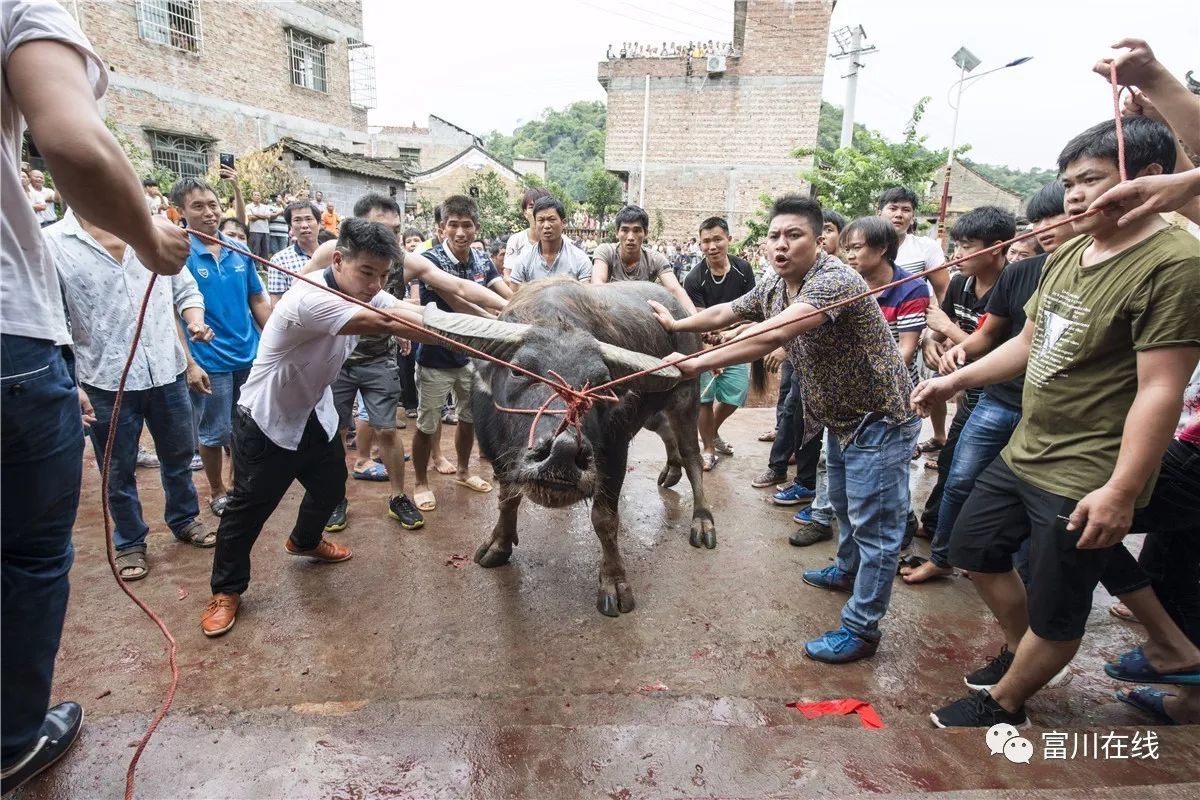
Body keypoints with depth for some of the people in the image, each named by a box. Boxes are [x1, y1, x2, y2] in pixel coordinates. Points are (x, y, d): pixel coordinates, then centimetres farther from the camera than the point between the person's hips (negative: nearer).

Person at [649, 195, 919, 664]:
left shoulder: (834, 281, -30)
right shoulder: (774, 287, -1)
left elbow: (771, 335, -42)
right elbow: (725, 313, 13)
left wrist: (698, 364, -40)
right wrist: (677, 325, 20)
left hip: (880, 419, -9)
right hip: (840, 416, 9)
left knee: (874, 526, 0)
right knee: (845, 506, 27)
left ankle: (860, 629, 11)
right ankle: (848, 572, 50)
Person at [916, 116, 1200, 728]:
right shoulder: (1068, 253, 8)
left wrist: (1122, 489, -26)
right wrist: (956, 380, 14)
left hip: (1086, 481, -9)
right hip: (1023, 452, 9)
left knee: (1055, 614, 9)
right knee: (974, 549, 22)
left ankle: (1002, 705, 31)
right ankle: (1023, 653, 44)